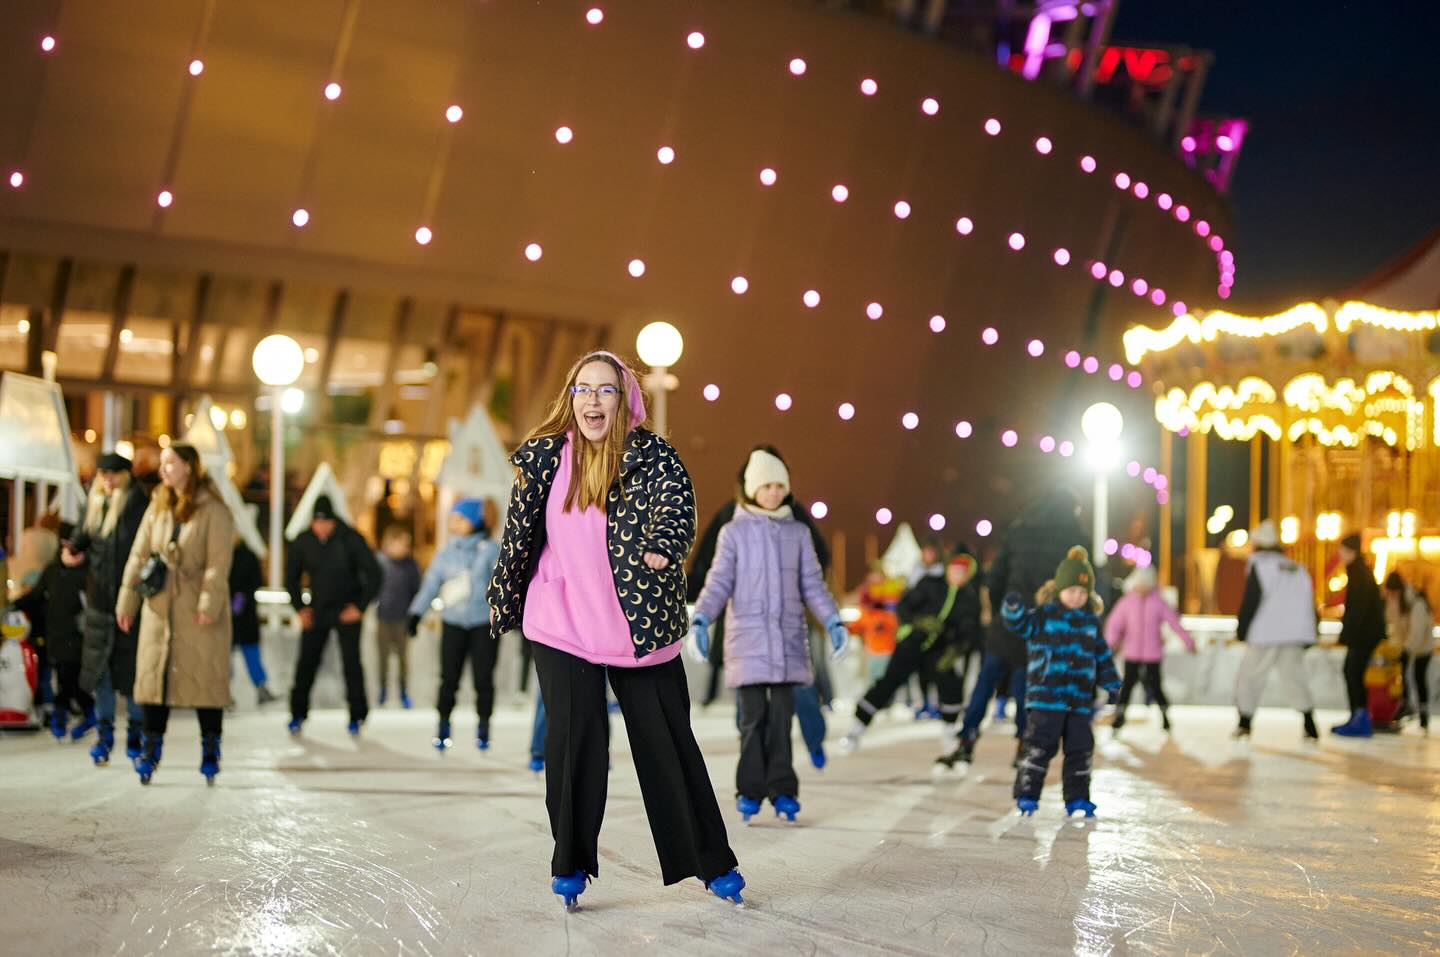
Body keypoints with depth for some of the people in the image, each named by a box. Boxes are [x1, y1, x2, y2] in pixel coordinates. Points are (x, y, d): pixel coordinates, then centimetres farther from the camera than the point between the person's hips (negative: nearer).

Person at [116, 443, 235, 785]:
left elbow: (218, 563, -12)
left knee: (205, 677, -1)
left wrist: (209, 604, -20)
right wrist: (126, 602, 8)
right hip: (160, 607, 5)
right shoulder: (158, 507, 13)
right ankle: (151, 747, 13)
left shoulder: (213, 510, -6)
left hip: (198, 611, -5)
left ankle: (210, 750, 10)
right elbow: (139, 555, 12)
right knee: (154, 674, 5)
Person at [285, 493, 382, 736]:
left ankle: (357, 715, 6)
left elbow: (373, 574, -8)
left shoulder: (351, 539, -14)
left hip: (347, 612, -3)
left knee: (351, 662, -5)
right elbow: (291, 577, 10)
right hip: (316, 613, 3)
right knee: (306, 662, 1)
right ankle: (298, 713, 13)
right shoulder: (302, 542, -5)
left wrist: (360, 607, -11)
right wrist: (300, 607, 1)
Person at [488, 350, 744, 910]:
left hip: (640, 626, -1)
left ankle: (713, 863, 18)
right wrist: (503, 605, 13)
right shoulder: (544, 458, 1)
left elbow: (677, 504, -20)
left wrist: (663, 546, -39)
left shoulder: (651, 455, -4)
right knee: (574, 740, 1)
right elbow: (518, 536, 9)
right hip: (561, 625, 1)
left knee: (667, 741, 6)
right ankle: (570, 865, 17)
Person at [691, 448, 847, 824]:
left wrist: (833, 622, -5)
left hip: (788, 637, 2)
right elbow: (718, 585, -1)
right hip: (747, 636, -2)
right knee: (754, 715, -5)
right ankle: (750, 791, 3)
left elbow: (812, 585, 9)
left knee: (782, 715, -3)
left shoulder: (798, 533, 10)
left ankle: (782, 790, 3)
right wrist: (700, 621, -16)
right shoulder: (734, 532, 4)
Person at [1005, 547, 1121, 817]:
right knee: (1040, 747, -5)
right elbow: (1021, 623, -16)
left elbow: (1102, 656, 18)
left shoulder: (1091, 621, 12)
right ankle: (1026, 794, 4)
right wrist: (1013, 609, -37)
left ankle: (1077, 798, 16)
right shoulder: (1043, 615, -1)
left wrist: (1112, 685, 17)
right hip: (1046, 697, -5)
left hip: (1080, 700, 5)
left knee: (1080, 748, 7)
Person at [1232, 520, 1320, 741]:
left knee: (1248, 677, 5)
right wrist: (1306, 639, 20)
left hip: (1265, 636, -5)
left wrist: (1241, 630, -2)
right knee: (1296, 678, 14)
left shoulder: (1259, 565, -3)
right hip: (1294, 638, 5)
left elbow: (1250, 601, -10)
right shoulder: (1298, 569, 16)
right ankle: (1310, 728, 4)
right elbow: (1309, 605, 17)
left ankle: (1244, 727, 0)